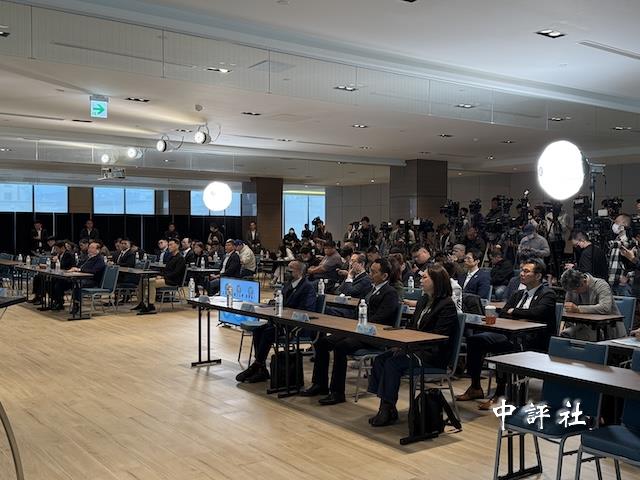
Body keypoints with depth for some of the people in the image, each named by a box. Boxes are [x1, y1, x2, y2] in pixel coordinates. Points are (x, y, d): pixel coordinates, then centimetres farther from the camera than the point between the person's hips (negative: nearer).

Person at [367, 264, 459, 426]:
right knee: (380, 359, -12)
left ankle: (389, 410, -13)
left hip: (434, 356, -8)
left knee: (393, 363, -25)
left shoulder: (447, 305, -11)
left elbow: (438, 336, -18)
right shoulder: (423, 300, 16)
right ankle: (384, 405, -11)